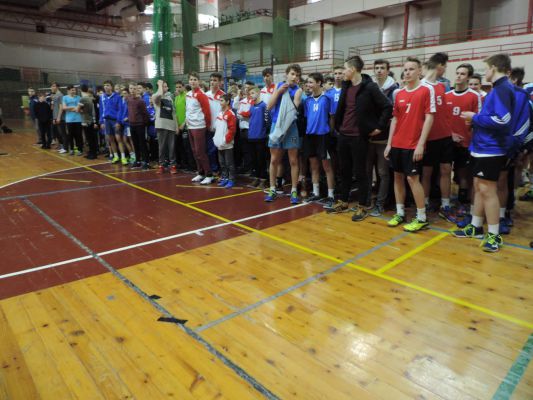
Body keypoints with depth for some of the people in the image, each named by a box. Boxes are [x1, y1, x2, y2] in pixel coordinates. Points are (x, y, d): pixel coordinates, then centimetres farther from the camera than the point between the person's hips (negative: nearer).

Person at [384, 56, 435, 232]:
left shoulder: (427, 90, -5)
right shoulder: (399, 94, 11)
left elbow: (429, 118, -9)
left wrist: (421, 144, -15)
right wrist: (389, 143, 8)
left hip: (413, 144, -6)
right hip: (397, 144, 6)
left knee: (413, 178, -5)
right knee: (398, 177, 9)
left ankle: (422, 218, 7)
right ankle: (400, 213, 21)